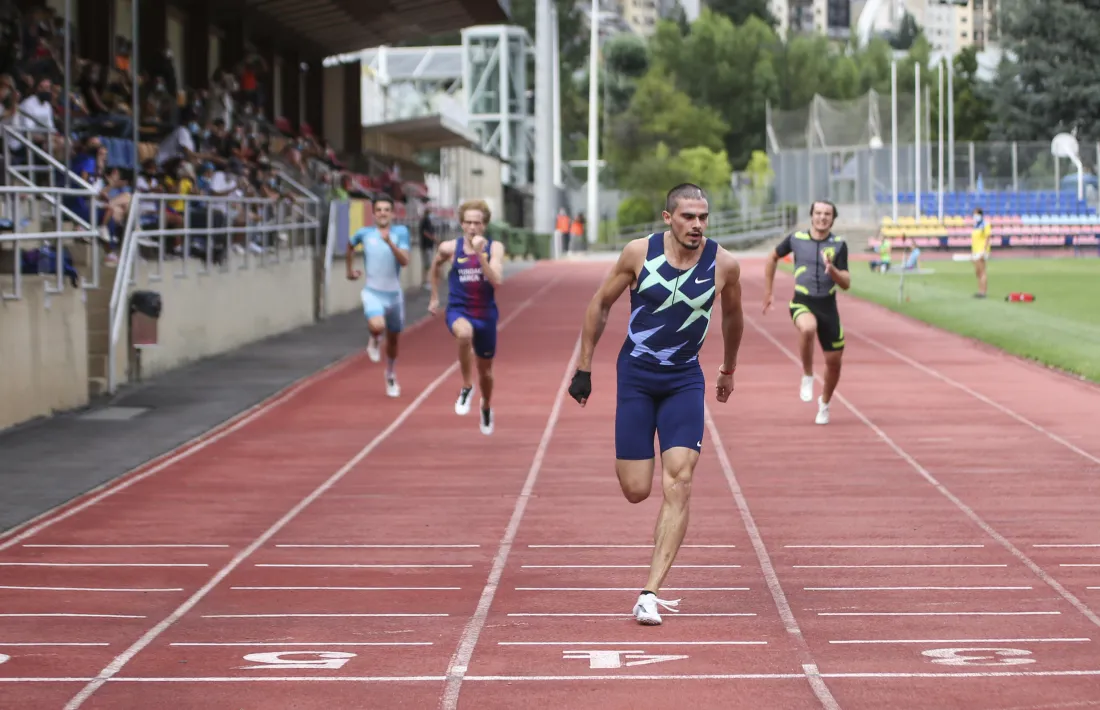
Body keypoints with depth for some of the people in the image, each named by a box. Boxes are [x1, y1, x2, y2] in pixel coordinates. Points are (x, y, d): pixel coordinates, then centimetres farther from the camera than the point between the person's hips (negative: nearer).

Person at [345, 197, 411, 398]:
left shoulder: (400, 232, -6)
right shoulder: (364, 233, -2)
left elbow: (404, 261, -17)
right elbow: (350, 246, 22)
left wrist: (389, 242, -29)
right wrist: (350, 269, 23)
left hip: (394, 293, 1)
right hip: (373, 292, -1)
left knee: (393, 339, 15)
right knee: (377, 326, -30)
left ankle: (391, 376, 39)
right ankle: (375, 341, 8)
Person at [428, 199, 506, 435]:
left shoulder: (494, 248, -8)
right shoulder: (449, 248, -5)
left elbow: (497, 281, -22)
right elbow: (436, 266, 18)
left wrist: (480, 254, -30)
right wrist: (434, 297, 21)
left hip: (486, 314, 1)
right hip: (458, 311, -1)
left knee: (485, 370, 16)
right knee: (465, 333, -39)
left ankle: (486, 407, 48)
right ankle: (466, 387, -20)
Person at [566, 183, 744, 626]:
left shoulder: (723, 265, -7)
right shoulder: (639, 253, -10)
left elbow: (732, 315, 14)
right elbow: (600, 303, 3)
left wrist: (729, 369, 25)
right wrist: (583, 368, 5)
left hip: (685, 380, 1)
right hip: (636, 376, -1)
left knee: (679, 482, -15)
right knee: (636, 491, -7)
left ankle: (649, 594, -15)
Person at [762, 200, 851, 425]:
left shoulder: (839, 245, -3)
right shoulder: (796, 239, -2)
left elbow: (846, 284, -6)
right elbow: (772, 258, 16)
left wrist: (832, 269, -26)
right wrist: (768, 292, 16)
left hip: (828, 306, 2)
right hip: (803, 303, -2)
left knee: (834, 361, 6)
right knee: (807, 328, -38)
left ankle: (825, 402, 35)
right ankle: (807, 376, -15)